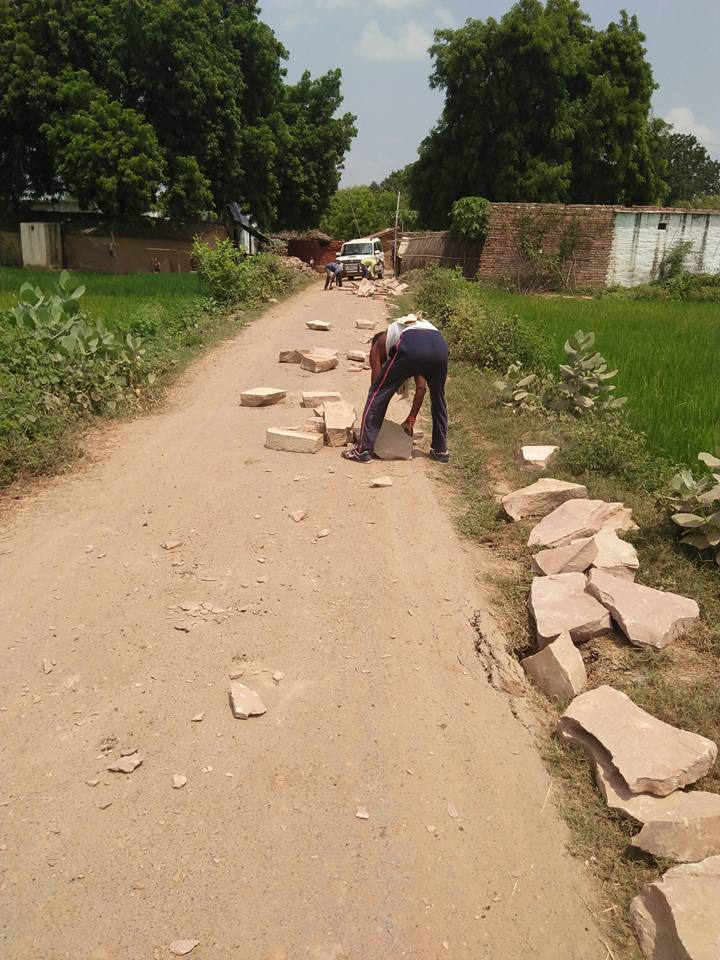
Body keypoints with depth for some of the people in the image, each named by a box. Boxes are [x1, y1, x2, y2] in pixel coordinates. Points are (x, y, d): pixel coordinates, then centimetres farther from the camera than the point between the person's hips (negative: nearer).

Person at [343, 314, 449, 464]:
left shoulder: (378, 345, 33)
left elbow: (376, 382, 27)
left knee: (378, 393, 12)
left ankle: (363, 449, 10)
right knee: (438, 398, 28)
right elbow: (421, 387, 38)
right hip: (439, 344, 5)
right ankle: (440, 450, 36)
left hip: (410, 347, -5)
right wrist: (411, 420, 42)